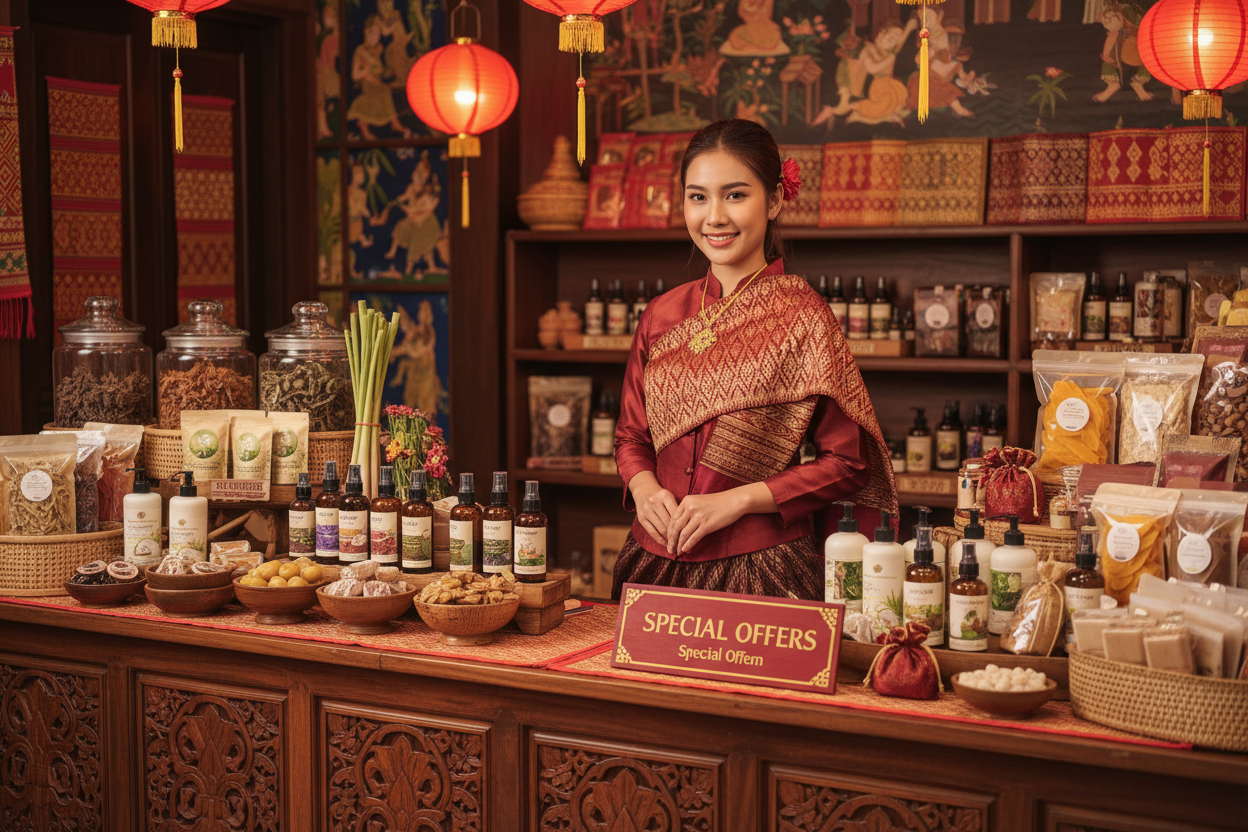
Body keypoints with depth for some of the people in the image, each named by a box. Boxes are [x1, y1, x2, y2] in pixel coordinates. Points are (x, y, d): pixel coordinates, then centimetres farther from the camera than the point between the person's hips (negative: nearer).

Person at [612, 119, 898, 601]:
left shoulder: (800, 312, -8)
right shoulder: (662, 315, 6)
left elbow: (847, 463, -7)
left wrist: (739, 499, -15)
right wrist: (643, 487, -6)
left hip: (765, 571, -4)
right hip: (655, 563, 5)